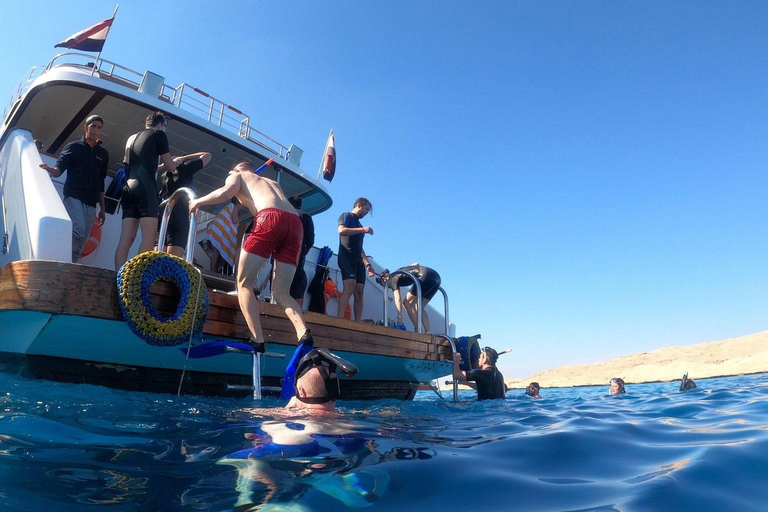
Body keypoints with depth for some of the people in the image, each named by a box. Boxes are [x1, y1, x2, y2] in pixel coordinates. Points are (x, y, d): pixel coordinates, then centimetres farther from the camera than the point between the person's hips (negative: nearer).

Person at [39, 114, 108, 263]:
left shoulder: (103, 153, 18)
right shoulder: (73, 147, 8)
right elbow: (59, 170, -3)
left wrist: (102, 209, 16)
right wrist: (51, 169, -29)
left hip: (91, 204, 4)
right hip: (73, 197, -4)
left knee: (81, 242, -2)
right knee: (78, 232, -25)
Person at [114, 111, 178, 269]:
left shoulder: (132, 138, 29)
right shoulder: (159, 134, 10)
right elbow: (170, 167, 10)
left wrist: (158, 166, 50)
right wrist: (175, 162, 32)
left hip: (128, 187, 7)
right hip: (144, 187, -7)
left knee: (126, 238, 0)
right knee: (149, 237, -13)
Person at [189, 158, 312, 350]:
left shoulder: (237, 175, 25)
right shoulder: (272, 182, 41)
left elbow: (226, 192, 5)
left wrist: (198, 201, 20)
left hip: (270, 218, -5)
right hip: (295, 223, 5)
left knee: (244, 282, 5)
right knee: (280, 291, 8)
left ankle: (257, 339, -10)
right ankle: (303, 332, -16)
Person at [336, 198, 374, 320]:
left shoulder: (358, 224, 31)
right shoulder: (346, 216, 8)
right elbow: (341, 231, -13)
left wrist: (367, 263, 19)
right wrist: (363, 230, -10)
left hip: (358, 260, 8)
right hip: (347, 257, -8)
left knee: (359, 292, -3)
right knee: (349, 287, -25)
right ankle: (339, 319, -31)